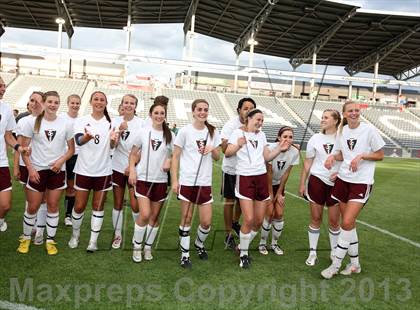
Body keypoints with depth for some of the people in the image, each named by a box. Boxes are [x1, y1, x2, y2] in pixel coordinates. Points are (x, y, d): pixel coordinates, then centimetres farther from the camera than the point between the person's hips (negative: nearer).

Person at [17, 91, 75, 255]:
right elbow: (23, 148, -2)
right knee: (32, 207, 6)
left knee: (53, 205, 8)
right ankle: (26, 237, 29)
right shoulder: (32, 122, -4)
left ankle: (50, 240, 21)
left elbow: (71, 149, 4)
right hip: (37, 170, -1)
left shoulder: (66, 124, -2)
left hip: (57, 170, 1)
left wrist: (61, 160, -13)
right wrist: (30, 169, -11)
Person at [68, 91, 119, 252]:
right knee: (79, 206, 7)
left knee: (98, 206, 8)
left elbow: (112, 146, -12)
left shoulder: (111, 122, 0)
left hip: (103, 171, 1)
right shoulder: (81, 120, -2)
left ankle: (93, 240, 17)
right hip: (84, 170, -1)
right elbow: (78, 140, -20)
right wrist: (87, 137, -43)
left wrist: (113, 139, -36)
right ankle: (75, 235, 30)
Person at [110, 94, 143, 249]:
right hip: (118, 167, 2)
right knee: (118, 203, 9)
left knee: (135, 205, -5)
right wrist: (120, 130, -22)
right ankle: (117, 235, 22)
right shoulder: (116, 121, 1)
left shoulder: (141, 123, -5)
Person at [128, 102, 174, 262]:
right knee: (145, 214, -12)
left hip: (160, 180, 2)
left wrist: (169, 161, -14)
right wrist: (132, 170, -6)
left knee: (155, 216, 9)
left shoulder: (170, 135, 2)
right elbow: (133, 153, 7)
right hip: (143, 178, -2)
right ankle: (137, 246, 10)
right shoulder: (143, 132, 0)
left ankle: (148, 247, 27)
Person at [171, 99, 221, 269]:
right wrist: (174, 181, -7)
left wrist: (212, 149, -9)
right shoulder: (185, 131, -4)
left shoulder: (213, 132, 6)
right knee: (186, 218, 5)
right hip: (187, 181, -3)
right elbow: (175, 157, -2)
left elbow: (217, 157, 13)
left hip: (205, 182, 3)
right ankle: (185, 254, 21)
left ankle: (199, 244, 34)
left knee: (206, 221, 4)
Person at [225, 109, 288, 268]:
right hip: (245, 178, -6)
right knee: (249, 219, -11)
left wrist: (279, 149, -1)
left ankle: (244, 246, 29)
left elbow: (267, 157, 14)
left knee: (259, 221, 7)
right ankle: (243, 254, 8)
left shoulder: (261, 135, 13)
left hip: (261, 177, 6)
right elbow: (227, 153, -13)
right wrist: (238, 146, -31)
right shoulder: (238, 132, -3)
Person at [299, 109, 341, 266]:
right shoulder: (315, 138, 2)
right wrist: (302, 184, 4)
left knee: (334, 220, 5)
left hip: (335, 183, -1)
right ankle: (312, 253, 17)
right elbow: (307, 163, 6)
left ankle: (334, 251, 26)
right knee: (315, 218, 6)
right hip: (317, 180, 1)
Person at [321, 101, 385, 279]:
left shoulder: (369, 130, -8)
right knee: (349, 223, 9)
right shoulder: (342, 131, 6)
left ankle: (335, 265, 2)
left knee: (347, 222, -11)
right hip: (343, 179, 5)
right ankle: (355, 264, 23)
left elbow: (380, 155, -3)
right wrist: (333, 156, -4)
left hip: (362, 182, -5)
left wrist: (362, 155, -19)